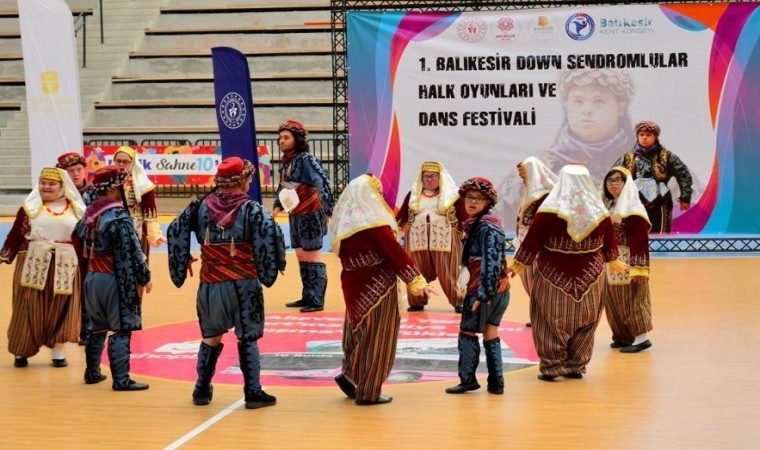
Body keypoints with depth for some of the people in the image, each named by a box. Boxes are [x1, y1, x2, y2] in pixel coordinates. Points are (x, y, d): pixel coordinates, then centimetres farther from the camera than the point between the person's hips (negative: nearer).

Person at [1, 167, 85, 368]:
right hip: (33, 265, -2)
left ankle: (58, 352, 17)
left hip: (65, 267, 2)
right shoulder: (30, 207, 2)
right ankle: (21, 351, 12)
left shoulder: (76, 209, 6)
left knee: (61, 310, 6)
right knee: (29, 309, 1)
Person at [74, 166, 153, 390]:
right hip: (114, 281, -8)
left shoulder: (89, 213, 7)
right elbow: (132, 252, -17)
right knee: (121, 330, -3)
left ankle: (92, 372, 28)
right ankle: (121, 379, -3)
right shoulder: (119, 218, -19)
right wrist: (145, 278, -7)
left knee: (97, 327, 19)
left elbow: (81, 241, 16)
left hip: (92, 278, 8)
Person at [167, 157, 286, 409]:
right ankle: (253, 393, 5)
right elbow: (269, 234, -22)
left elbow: (176, 230, 4)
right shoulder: (251, 209, -9)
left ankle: (202, 390, 23)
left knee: (211, 337, 18)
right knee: (248, 338, 5)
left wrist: (183, 262, 14)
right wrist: (275, 264, -9)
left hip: (210, 286, 4)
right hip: (243, 286, -4)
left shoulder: (202, 207, 3)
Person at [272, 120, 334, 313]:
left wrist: (329, 212, -27)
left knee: (313, 258, -3)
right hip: (295, 216, 8)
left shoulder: (306, 160, -17)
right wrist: (277, 207, 9)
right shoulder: (286, 161, 7)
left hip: (310, 215, -8)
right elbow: (282, 187, 21)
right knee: (301, 257, 15)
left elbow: (323, 184, -23)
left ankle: (317, 301, 1)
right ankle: (307, 297, 25)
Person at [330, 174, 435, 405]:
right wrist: (416, 280, -22)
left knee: (360, 333, 22)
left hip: (353, 285, 8)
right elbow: (394, 252, -21)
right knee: (377, 339, 2)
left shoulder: (346, 221, 8)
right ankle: (368, 393, 8)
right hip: (376, 288, -8)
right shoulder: (374, 222, -17)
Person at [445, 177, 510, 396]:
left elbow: (490, 263, -22)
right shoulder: (478, 224, 14)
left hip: (484, 288, -9)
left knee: (467, 332, 1)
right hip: (499, 288, 9)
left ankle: (468, 380, 6)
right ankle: (496, 383, 12)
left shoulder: (485, 227, -15)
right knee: (491, 334, 11)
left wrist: (482, 294, -24)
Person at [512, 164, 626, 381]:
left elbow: (532, 240, -10)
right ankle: (576, 366, 18)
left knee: (551, 322, 7)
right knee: (583, 323, 14)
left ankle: (552, 366, 6)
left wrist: (519, 264, 2)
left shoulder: (549, 211, -13)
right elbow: (609, 242, 11)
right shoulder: (599, 212, -2)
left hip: (554, 277, -3)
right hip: (589, 279, 3)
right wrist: (614, 262, 29)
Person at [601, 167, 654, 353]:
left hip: (628, 263, -8)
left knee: (631, 300, -4)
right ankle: (624, 336, 20)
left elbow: (640, 240, -17)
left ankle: (641, 337, 1)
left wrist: (638, 267, -22)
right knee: (614, 302, 10)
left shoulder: (633, 208, -12)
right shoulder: (606, 206, 12)